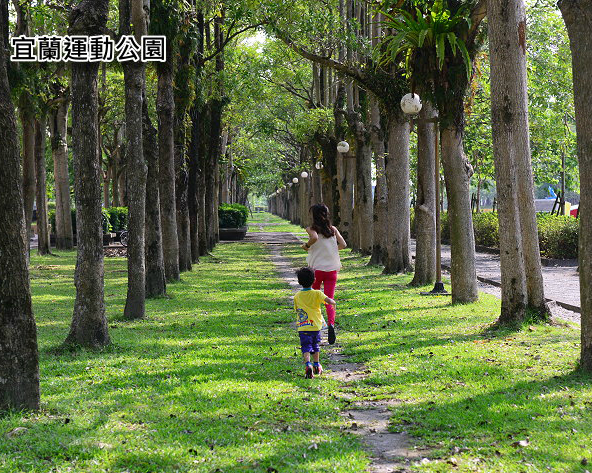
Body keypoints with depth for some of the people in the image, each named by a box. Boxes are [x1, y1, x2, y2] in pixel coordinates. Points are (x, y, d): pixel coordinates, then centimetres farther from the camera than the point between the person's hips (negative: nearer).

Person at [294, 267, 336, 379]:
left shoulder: (297, 296, 0)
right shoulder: (317, 294, -6)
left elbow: (297, 310, 9)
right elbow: (329, 301, -16)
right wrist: (333, 302, 6)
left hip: (303, 327, -1)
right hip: (316, 325, 1)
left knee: (306, 348, -6)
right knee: (315, 346, 21)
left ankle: (308, 365, -30)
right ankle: (317, 366, 31)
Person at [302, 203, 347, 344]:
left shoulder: (312, 229, -4)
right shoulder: (333, 229, 8)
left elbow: (314, 238, -26)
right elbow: (343, 245, 2)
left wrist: (307, 246, -8)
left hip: (316, 268, -2)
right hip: (332, 269, 2)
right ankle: (331, 324, -25)